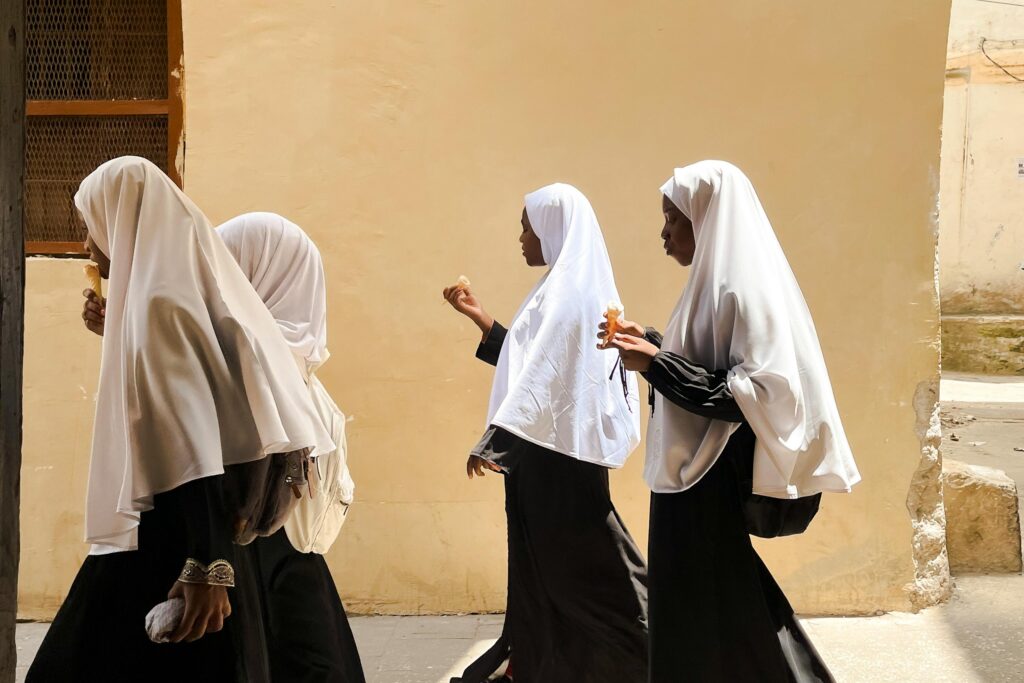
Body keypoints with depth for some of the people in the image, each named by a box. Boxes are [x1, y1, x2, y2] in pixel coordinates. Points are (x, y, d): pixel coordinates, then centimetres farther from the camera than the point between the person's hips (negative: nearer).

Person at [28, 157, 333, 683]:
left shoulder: (156, 302, -15)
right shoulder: (187, 288, 13)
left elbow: (193, 437, -24)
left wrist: (207, 565, -29)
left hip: (167, 541, -9)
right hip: (181, 530, 9)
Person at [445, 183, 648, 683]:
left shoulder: (563, 292, -16)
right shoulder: (579, 287, 14)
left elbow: (538, 374, -24)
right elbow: (531, 362, 21)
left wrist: (495, 441, -26)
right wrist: (478, 317, 20)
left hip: (556, 449, -10)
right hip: (556, 446, 10)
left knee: (575, 562, -2)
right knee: (543, 558, 14)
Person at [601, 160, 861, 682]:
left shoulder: (744, 289, -18)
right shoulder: (718, 282, 12)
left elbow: (757, 394, -25)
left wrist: (657, 363, -24)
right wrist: (651, 344, 13)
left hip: (717, 488, -10)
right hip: (698, 481, 10)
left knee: (720, 630, 0)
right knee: (692, 622, 16)